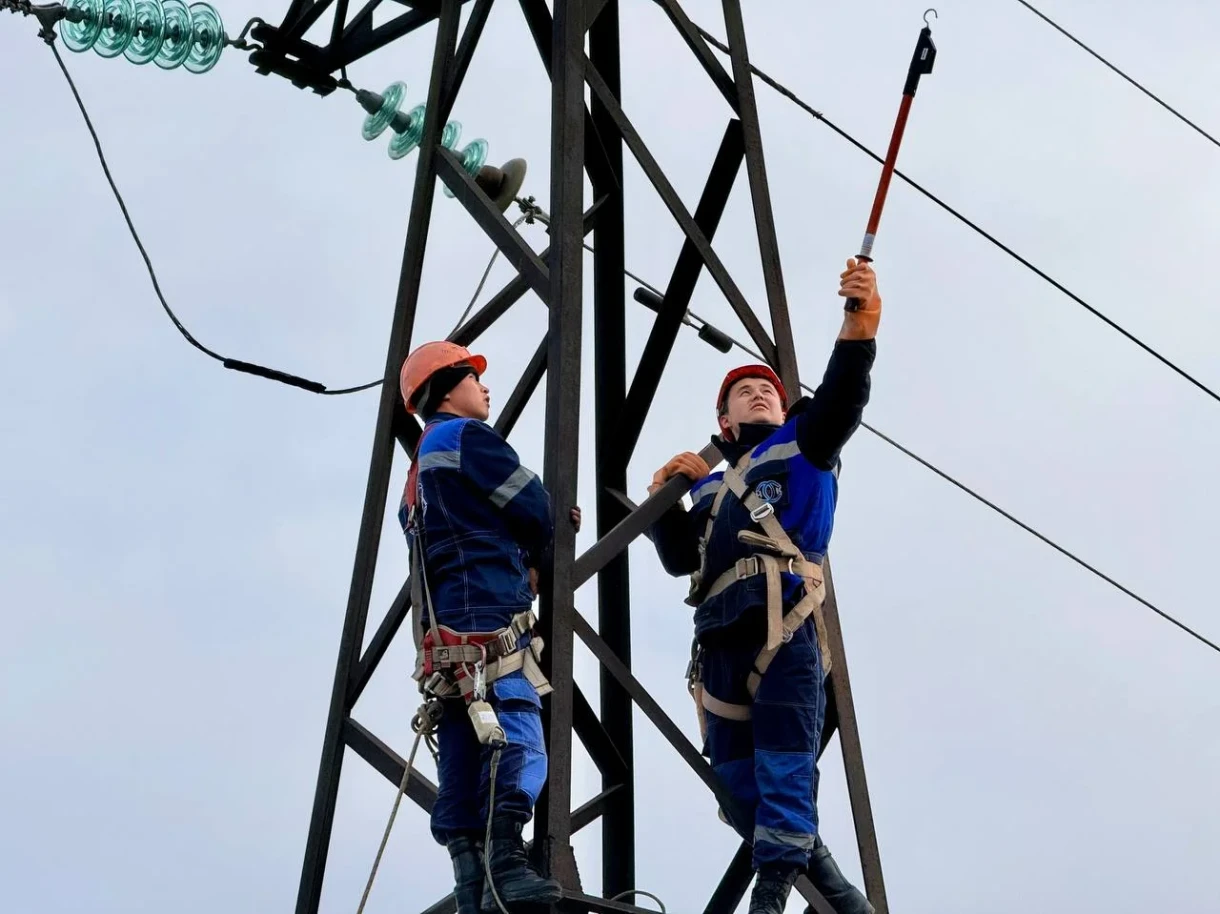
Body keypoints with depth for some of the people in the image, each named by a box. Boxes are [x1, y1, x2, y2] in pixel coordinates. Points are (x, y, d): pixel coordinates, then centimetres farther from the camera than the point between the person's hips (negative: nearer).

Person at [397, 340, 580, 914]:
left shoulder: (419, 472, 29)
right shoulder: (466, 436, 1)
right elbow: (535, 511, 0)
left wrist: (531, 554, 14)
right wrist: (536, 558, 19)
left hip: (445, 642, 9)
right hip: (490, 626, -9)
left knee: (463, 771, 2)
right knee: (519, 746, -20)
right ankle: (506, 867, -35)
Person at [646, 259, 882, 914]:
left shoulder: (802, 444, 20)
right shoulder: (709, 481, 35)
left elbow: (842, 396, -1)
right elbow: (679, 558, 28)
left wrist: (860, 324, -19)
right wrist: (663, 497, 11)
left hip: (783, 623, -6)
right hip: (721, 635, 6)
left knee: (784, 771, -14)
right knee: (737, 781, 4)